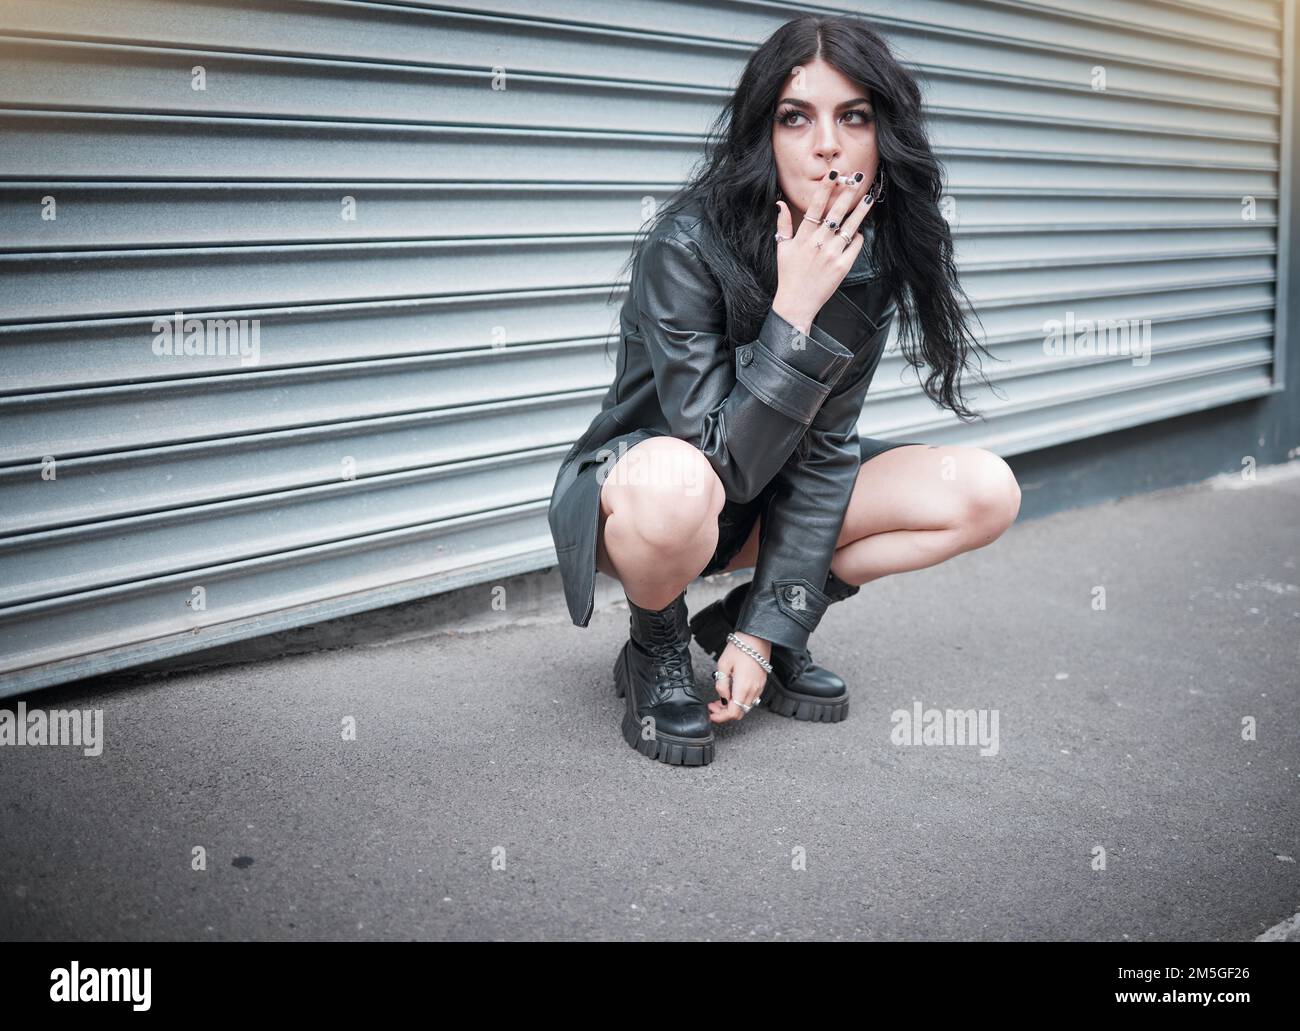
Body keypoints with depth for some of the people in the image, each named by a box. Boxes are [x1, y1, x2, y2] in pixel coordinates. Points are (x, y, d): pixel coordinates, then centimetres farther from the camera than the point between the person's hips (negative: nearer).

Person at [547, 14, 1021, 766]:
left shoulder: (871, 258, -10)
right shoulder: (687, 247, -26)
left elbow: (825, 450, -12)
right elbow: (722, 459, -29)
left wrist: (765, 632, -17)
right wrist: (794, 311, -35)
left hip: (766, 499, 5)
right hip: (645, 497, -5)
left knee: (985, 493, -11)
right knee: (675, 482, -42)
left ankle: (743, 621, 2)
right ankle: (656, 648, -8)